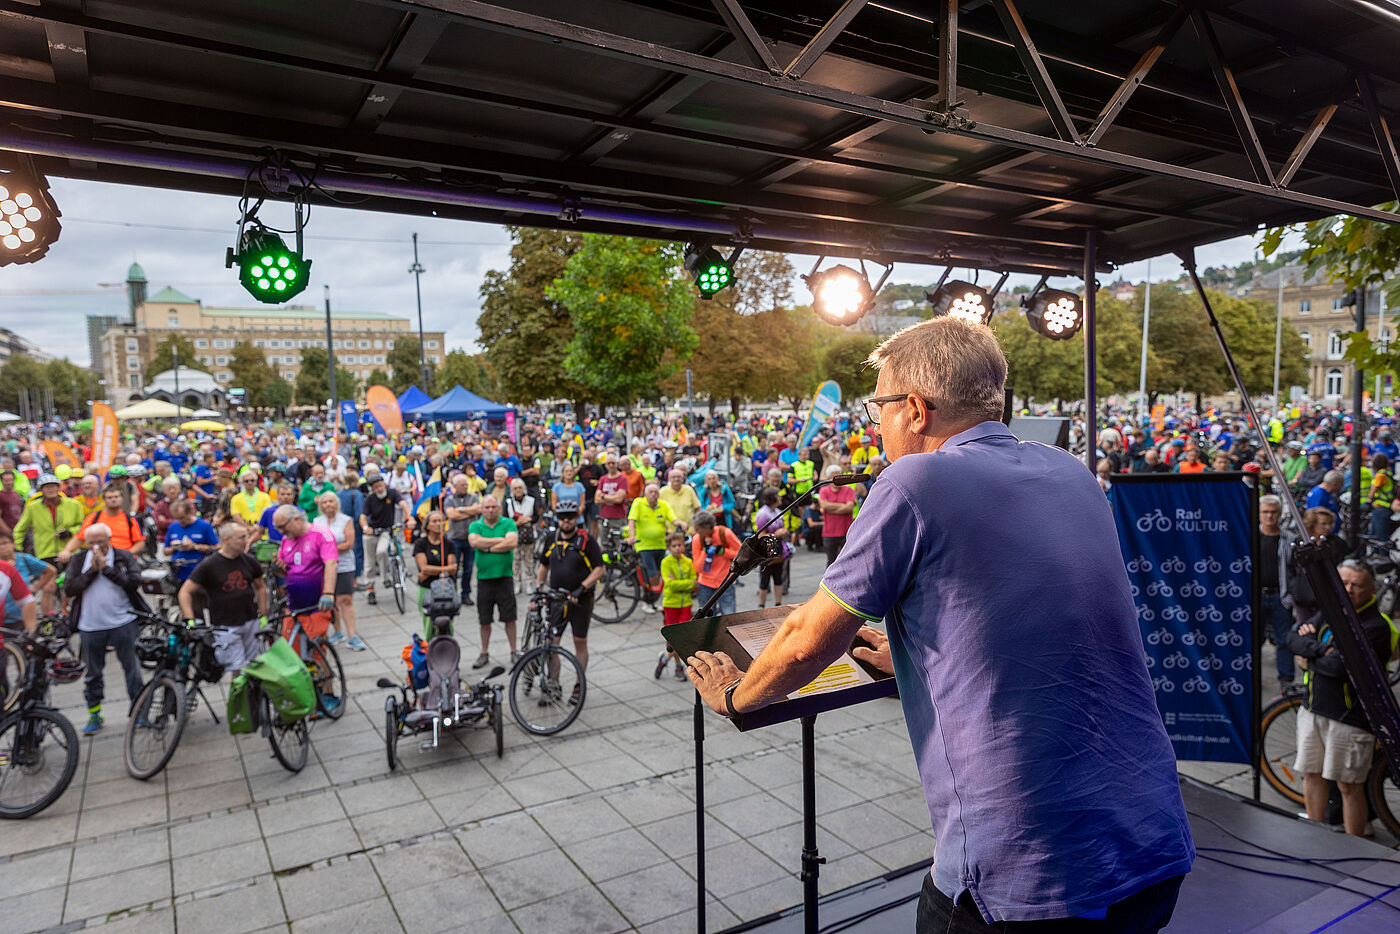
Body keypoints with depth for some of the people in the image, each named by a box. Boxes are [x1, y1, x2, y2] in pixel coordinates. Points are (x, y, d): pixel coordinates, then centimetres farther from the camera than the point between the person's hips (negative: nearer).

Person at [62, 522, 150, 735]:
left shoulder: (124, 558, 0)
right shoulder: (78, 560, 5)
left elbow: (134, 583, -13)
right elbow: (69, 590, -5)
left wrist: (106, 567, -15)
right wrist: (92, 570, -13)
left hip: (123, 624, -2)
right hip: (90, 627, 2)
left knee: (132, 668, 5)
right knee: (92, 674, 12)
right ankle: (94, 715, 26)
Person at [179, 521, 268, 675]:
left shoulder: (249, 561, 4)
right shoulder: (209, 565, -7)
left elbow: (260, 586, 17)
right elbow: (185, 592, -4)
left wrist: (263, 615, 13)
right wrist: (190, 621, -13)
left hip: (251, 622, 4)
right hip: (224, 627, -4)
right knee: (238, 670, -7)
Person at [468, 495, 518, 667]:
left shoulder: (508, 523, 2)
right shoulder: (475, 526, 5)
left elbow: (511, 543, -16)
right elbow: (474, 542, -16)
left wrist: (488, 547, -12)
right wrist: (499, 540, -13)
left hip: (505, 577, -1)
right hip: (484, 578, 1)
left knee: (509, 618, 4)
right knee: (484, 620, 9)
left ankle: (514, 652, 16)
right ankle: (484, 654, 22)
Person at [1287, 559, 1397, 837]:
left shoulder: (1375, 627, -15)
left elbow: (1339, 665, -24)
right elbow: (1294, 638, 1)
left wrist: (1309, 660, -7)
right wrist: (1322, 649, -17)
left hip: (1349, 718, -7)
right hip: (1313, 709, 7)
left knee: (1349, 786, 3)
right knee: (1311, 773, 16)